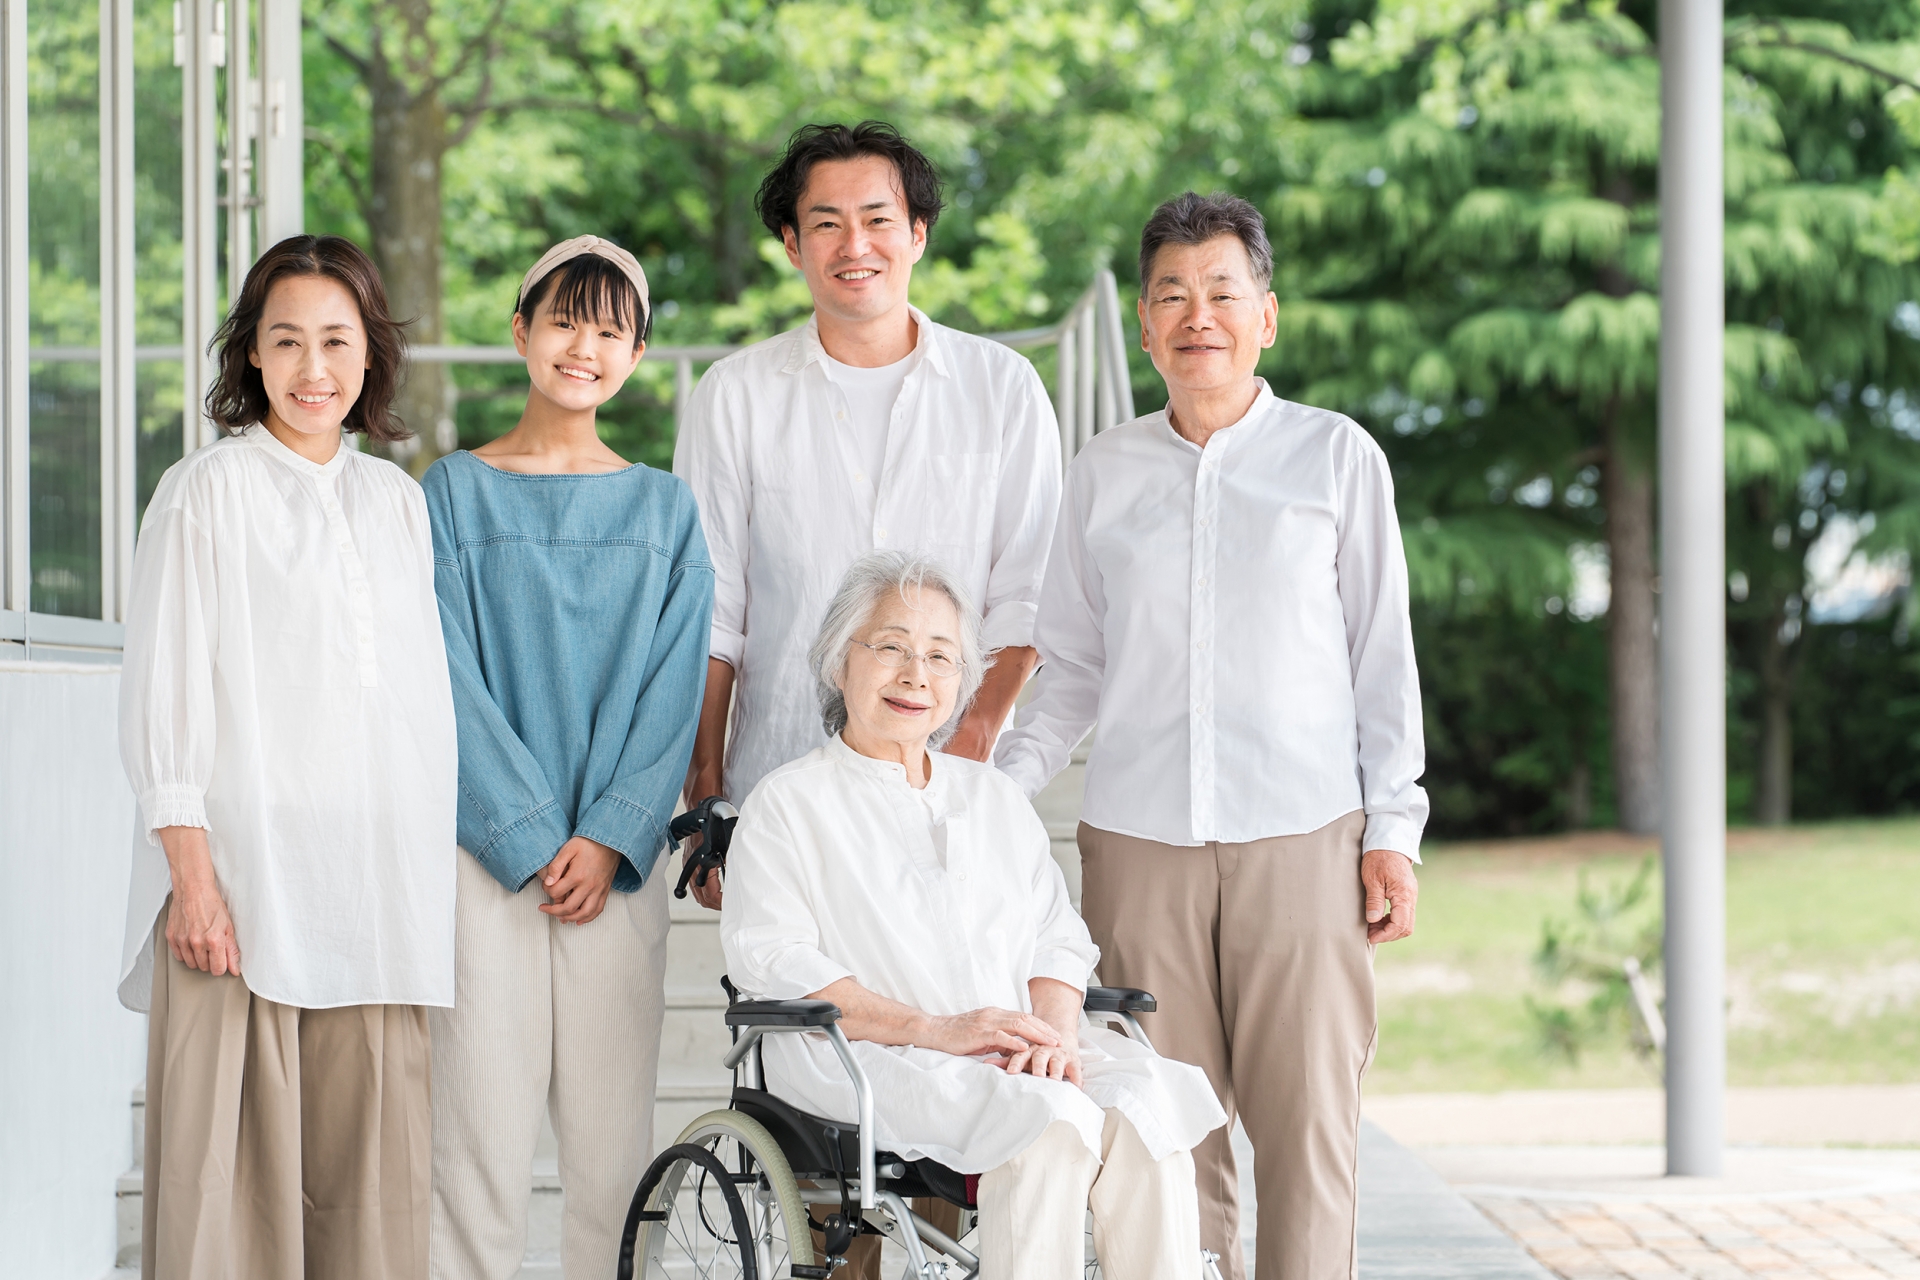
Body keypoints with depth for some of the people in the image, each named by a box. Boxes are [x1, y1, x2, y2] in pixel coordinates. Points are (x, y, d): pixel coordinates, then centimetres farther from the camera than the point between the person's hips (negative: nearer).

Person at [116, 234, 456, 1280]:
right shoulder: (205, 493, 0)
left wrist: (432, 875, 13)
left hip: (376, 881, 5)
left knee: (366, 1161, 2)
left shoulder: (397, 500, 15)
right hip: (242, 882, -4)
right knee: (231, 1151, -6)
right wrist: (192, 875, -12)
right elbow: (163, 696, -4)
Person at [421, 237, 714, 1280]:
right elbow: (452, 682, -1)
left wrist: (610, 839, -8)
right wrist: (531, 840, -10)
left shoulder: (664, 509, 12)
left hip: (618, 862, 2)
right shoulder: (457, 490, 6)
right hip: (487, 850, -2)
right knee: (481, 1140, -5)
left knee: (613, 1151, 0)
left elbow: (673, 687, 5)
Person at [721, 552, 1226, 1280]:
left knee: (1147, 1100, -27)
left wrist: (1053, 1029, -7)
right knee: (1052, 1119, -33)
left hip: (1019, 1052, 5)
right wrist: (932, 1029, -16)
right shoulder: (787, 804, 8)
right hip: (868, 1058, -5)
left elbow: (1059, 940, 17)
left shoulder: (996, 798, 26)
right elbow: (772, 961, -6)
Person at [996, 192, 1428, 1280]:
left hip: (1302, 834, -2)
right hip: (1138, 837, 2)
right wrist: (1002, 786, 2)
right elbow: (1072, 665, 16)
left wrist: (1394, 831, 1)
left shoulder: (1338, 456, 7)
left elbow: (1384, 655, 7)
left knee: (1307, 1124, -4)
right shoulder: (1104, 472, 12)